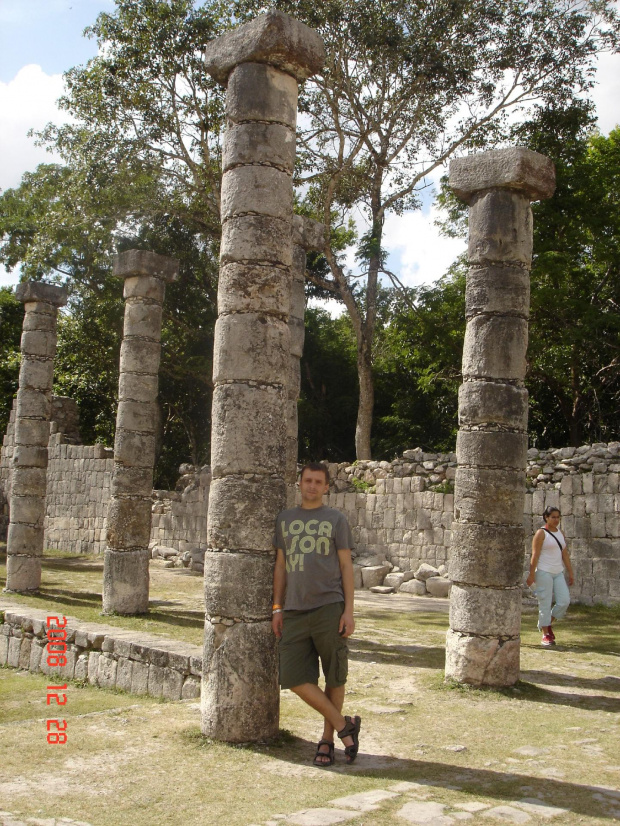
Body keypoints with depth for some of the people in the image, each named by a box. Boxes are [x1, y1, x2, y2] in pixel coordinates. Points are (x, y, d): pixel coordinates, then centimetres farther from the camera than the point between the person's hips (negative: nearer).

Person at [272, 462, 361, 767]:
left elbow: (346, 566, 4)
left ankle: (327, 740, 20)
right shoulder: (285, 519, 14)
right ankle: (344, 726, 8)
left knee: (334, 678, 4)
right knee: (294, 677, -6)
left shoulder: (336, 519, 5)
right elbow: (281, 565, 16)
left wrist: (349, 611, -3)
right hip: (294, 612, 3)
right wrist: (277, 608, 10)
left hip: (329, 608, -3)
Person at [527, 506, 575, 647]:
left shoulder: (560, 533, 14)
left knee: (564, 601, -3)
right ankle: (545, 635, 7)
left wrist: (570, 573, 11)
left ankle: (548, 623, 19)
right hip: (544, 572, -6)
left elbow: (565, 554, 15)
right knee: (545, 604, -3)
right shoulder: (541, 533, -6)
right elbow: (535, 555, -11)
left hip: (558, 573, 6)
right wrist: (531, 574, -15)